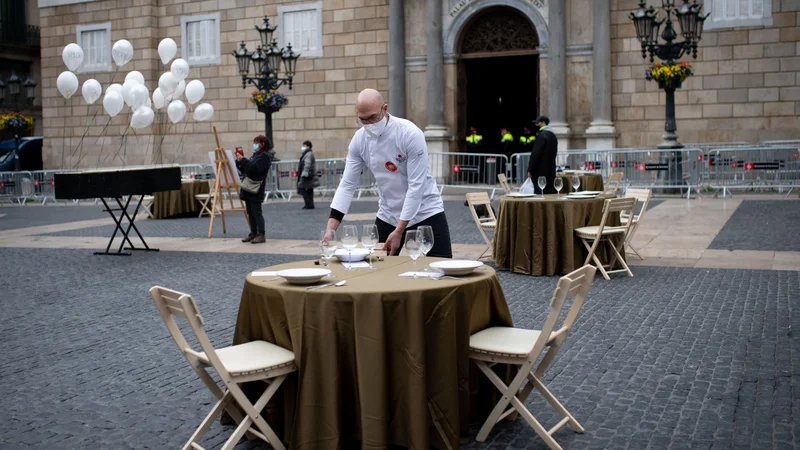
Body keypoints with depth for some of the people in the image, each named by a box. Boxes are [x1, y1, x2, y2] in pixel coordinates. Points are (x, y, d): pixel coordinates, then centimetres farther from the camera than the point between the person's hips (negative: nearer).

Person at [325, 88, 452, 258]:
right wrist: (330, 229, -15)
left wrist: (399, 231, -23)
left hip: (425, 212, -4)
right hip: (387, 216, 4)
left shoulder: (410, 134, -23)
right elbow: (347, 185, -5)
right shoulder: (359, 139, -7)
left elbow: (417, 185, -22)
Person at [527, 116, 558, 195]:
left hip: (540, 171, -9)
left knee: (539, 194, -7)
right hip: (551, 170, 9)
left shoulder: (541, 135, -13)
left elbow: (535, 153, -16)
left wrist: (530, 170, -12)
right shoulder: (553, 135, 14)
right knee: (549, 194, 10)